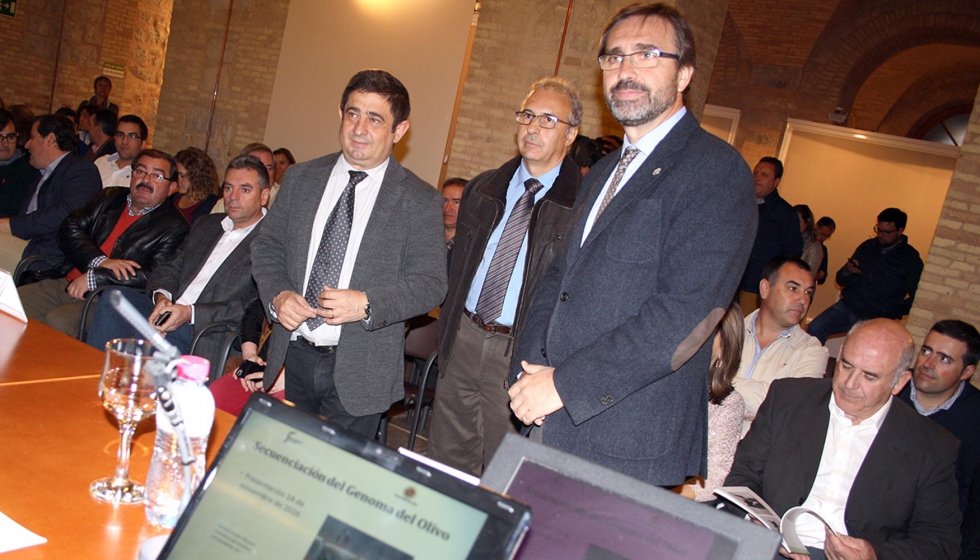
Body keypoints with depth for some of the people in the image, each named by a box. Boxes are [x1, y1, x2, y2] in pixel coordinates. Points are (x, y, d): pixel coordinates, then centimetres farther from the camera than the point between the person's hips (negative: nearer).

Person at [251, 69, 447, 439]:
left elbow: (430, 284, -8)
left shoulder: (420, 201, -6)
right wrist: (277, 296, -9)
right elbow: (267, 246, 10)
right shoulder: (302, 178, 6)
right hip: (292, 356, 4)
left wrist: (367, 304, -22)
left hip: (358, 372, -3)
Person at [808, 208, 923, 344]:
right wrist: (847, 271, -5)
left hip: (877, 319, -3)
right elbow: (841, 280, 17)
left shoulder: (911, 259, 2)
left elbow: (915, 297, 0)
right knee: (814, 329, -19)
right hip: (847, 307, 4)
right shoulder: (867, 247, 13)